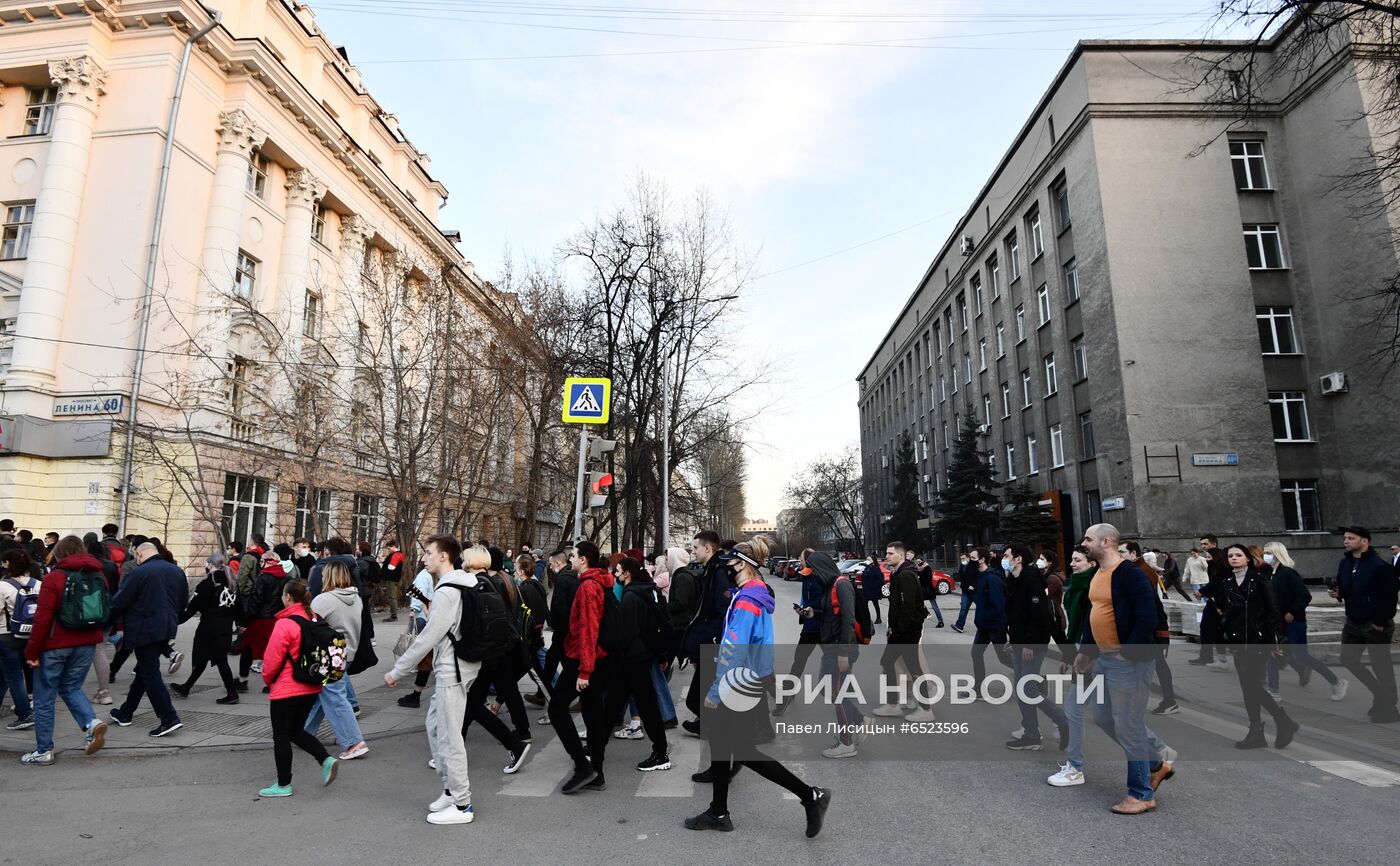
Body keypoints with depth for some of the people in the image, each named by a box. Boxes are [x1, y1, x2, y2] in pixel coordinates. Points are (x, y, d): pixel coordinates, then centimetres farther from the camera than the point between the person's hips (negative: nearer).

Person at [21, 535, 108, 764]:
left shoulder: (54, 578, -11)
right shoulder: (98, 577, 7)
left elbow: (42, 619, -14)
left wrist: (32, 651, -9)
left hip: (55, 645, -5)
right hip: (87, 643, 5)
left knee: (44, 698, 8)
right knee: (71, 687, 19)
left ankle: (44, 751, 14)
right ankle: (92, 722, -4)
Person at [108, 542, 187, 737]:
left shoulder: (139, 572, -12)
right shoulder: (177, 571, 9)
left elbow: (119, 602, -10)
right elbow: (184, 603, 14)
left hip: (145, 630, -7)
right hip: (167, 629, 7)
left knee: (150, 674, -3)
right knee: (144, 670, 21)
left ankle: (169, 719, -9)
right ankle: (125, 713, 35)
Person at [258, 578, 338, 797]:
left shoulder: (285, 624, -21)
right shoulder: (315, 620, 1)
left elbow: (272, 659, -15)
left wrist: (268, 679, 5)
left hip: (286, 690, -7)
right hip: (311, 688, 7)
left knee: (281, 736, 9)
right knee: (297, 731, 20)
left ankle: (283, 785, 19)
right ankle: (326, 759, 4)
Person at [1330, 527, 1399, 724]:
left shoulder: (1379, 566, -19)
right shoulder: (1345, 563, 5)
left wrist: (1381, 623, -21)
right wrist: (1337, 592, -5)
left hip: (1376, 625, -8)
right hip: (1353, 623, 8)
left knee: (1381, 666, 4)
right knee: (1348, 660, 13)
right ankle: (1379, 693, 31)